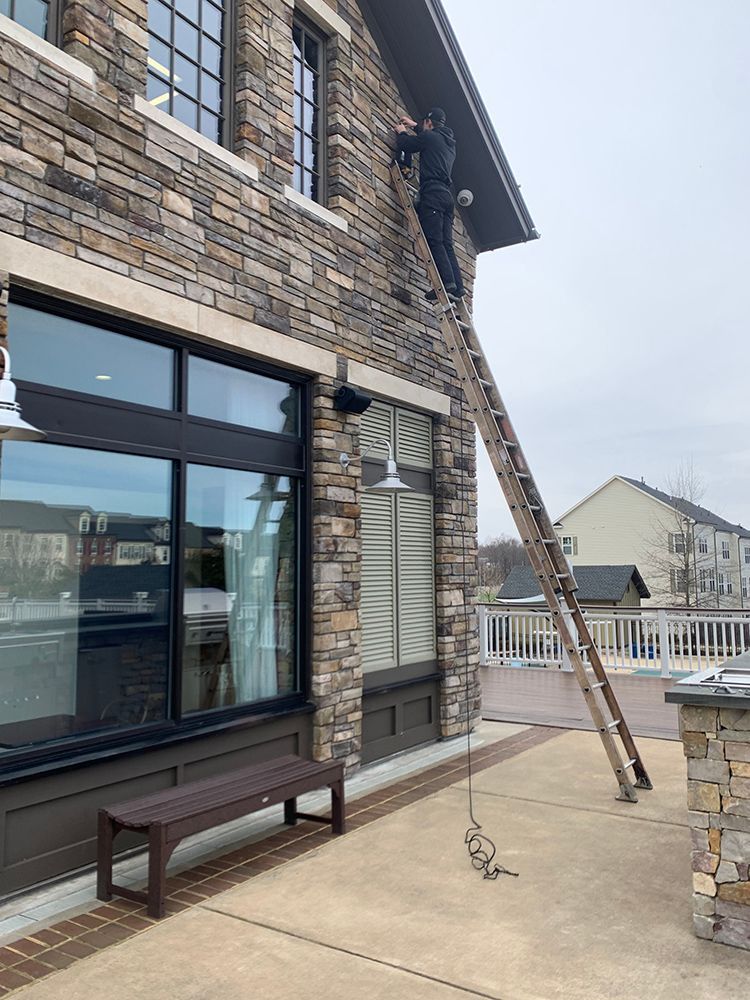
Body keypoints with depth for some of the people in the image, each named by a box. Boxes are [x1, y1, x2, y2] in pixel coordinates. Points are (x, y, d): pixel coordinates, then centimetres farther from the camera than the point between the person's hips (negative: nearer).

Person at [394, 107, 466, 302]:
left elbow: (405, 145, 9)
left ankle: (447, 283, -27)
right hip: (447, 196, 8)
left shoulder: (430, 137, 2)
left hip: (432, 194, -8)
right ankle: (457, 287, -8)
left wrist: (401, 132, 29)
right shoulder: (449, 142, 27)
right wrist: (415, 126, 54)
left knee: (434, 242, -15)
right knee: (446, 245, 2)